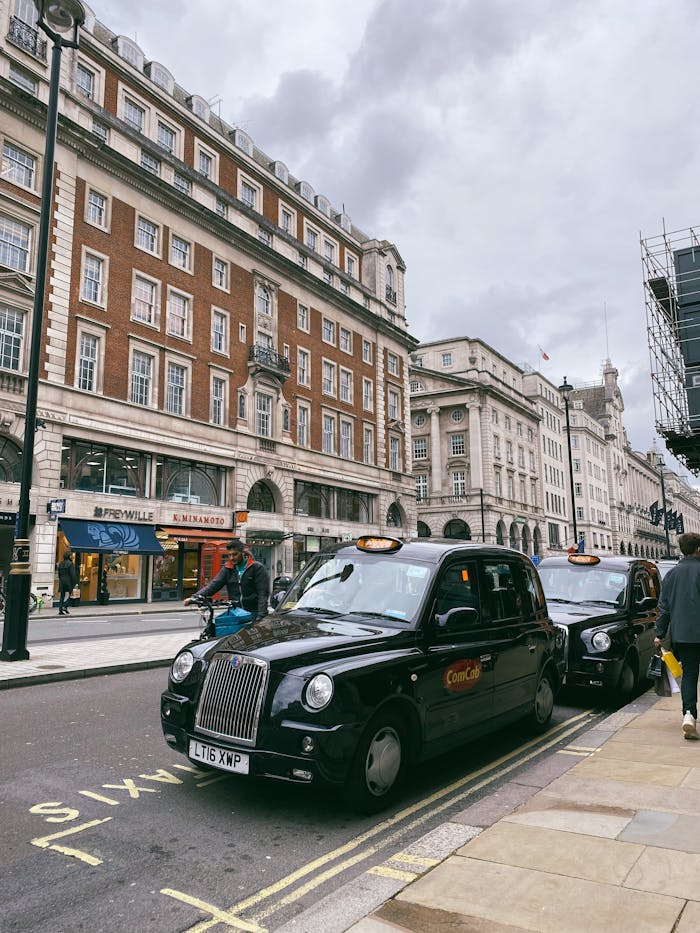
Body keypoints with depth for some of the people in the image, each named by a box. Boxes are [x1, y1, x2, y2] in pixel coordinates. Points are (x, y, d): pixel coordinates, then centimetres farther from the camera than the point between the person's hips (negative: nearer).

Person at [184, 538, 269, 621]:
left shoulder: (257, 568, -3)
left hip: (253, 614, -4)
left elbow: (263, 593, -8)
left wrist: (261, 616, -18)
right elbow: (214, 584, -1)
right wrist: (194, 597, -15)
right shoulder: (228, 568, 9)